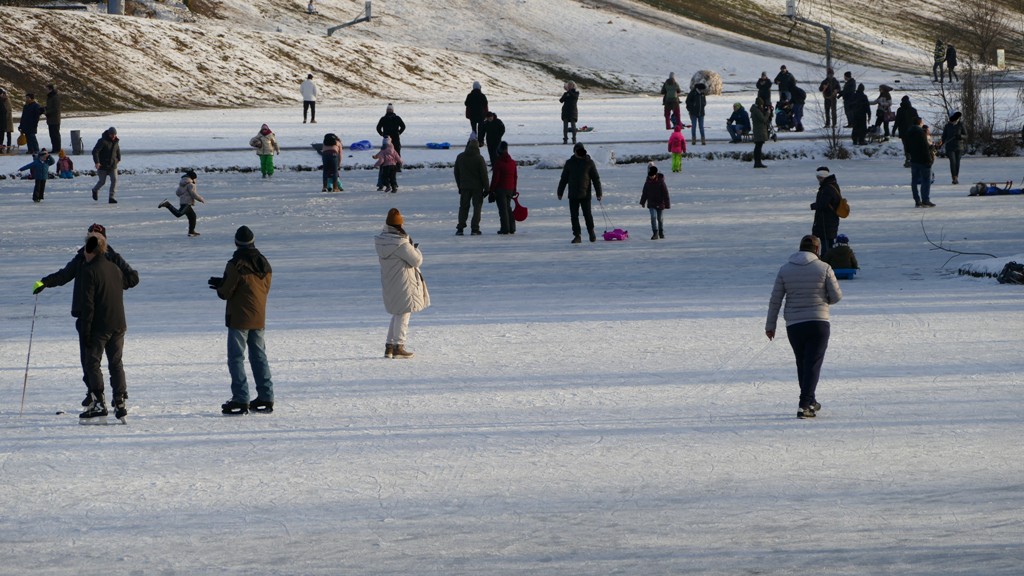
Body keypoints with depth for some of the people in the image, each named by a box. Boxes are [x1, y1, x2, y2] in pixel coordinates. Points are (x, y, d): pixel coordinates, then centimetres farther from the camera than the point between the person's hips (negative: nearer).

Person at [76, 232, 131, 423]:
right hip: (118, 325, 7)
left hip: (99, 326, -7)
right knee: (116, 364, 11)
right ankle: (120, 404, 6)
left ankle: (99, 405, -7)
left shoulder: (89, 271, -12)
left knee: (93, 364, 0)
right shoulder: (115, 269, 11)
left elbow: (88, 303, -15)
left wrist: (84, 331, -12)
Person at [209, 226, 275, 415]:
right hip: (259, 319, 6)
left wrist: (220, 285, 12)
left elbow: (226, 292, -14)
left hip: (239, 319, -6)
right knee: (259, 357, 14)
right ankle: (266, 398, 14)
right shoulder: (264, 265, 5)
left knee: (236, 358, -2)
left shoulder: (236, 265, -15)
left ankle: (240, 400, -9)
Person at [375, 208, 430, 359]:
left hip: (388, 281, 8)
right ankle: (398, 347, 4)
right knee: (403, 314, 2)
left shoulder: (380, 240, 1)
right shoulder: (401, 243, -23)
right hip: (403, 282, -8)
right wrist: (416, 249, 3)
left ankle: (389, 346, 21)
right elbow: (417, 261, -16)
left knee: (397, 313, 19)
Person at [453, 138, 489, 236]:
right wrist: (486, 187, -2)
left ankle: (460, 228, 3)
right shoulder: (479, 158, -10)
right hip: (477, 186, -3)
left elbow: (456, 172, 10)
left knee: (463, 207, 10)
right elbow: (484, 174, -9)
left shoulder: (460, 157, 3)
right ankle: (474, 229, -3)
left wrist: (459, 185, 18)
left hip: (464, 186, 3)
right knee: (477, 206, 3)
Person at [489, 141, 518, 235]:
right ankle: (511, 228, 16)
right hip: (510, 188, 6)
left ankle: (505, 228, -7)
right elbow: (515, 177, 12)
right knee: (508, 208, 17)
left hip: (500, 189, -6)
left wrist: (491, 191, -9)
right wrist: (514, 190, 20)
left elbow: (495, 178, -15)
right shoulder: (512, 162, 7)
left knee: (502, 209, -4)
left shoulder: (498, 162, -14)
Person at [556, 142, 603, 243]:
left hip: (585, 195, -2)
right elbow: (563, 179, 11)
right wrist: (560, 193, 8)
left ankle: (591, 232, 21)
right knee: (574, 216, 0)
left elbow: (596, 178, 2)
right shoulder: (570, 163, 7)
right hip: (573, 195, 2)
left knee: (587, 215, -2)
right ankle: (577, 236, 7)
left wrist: (599, 193, -2)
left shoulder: (589, 163, 1)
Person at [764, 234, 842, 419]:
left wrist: (770, 325, 9)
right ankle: (806, 404, -16)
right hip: (818, 323, -3)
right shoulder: (824, 268, -5)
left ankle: (810, 402, 29)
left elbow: (775, 300, 2)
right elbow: (836, 296, -3)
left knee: (802, 364, 18)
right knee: (813, 364, -4)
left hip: (794, 325, 3)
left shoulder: (785, 269, 2)